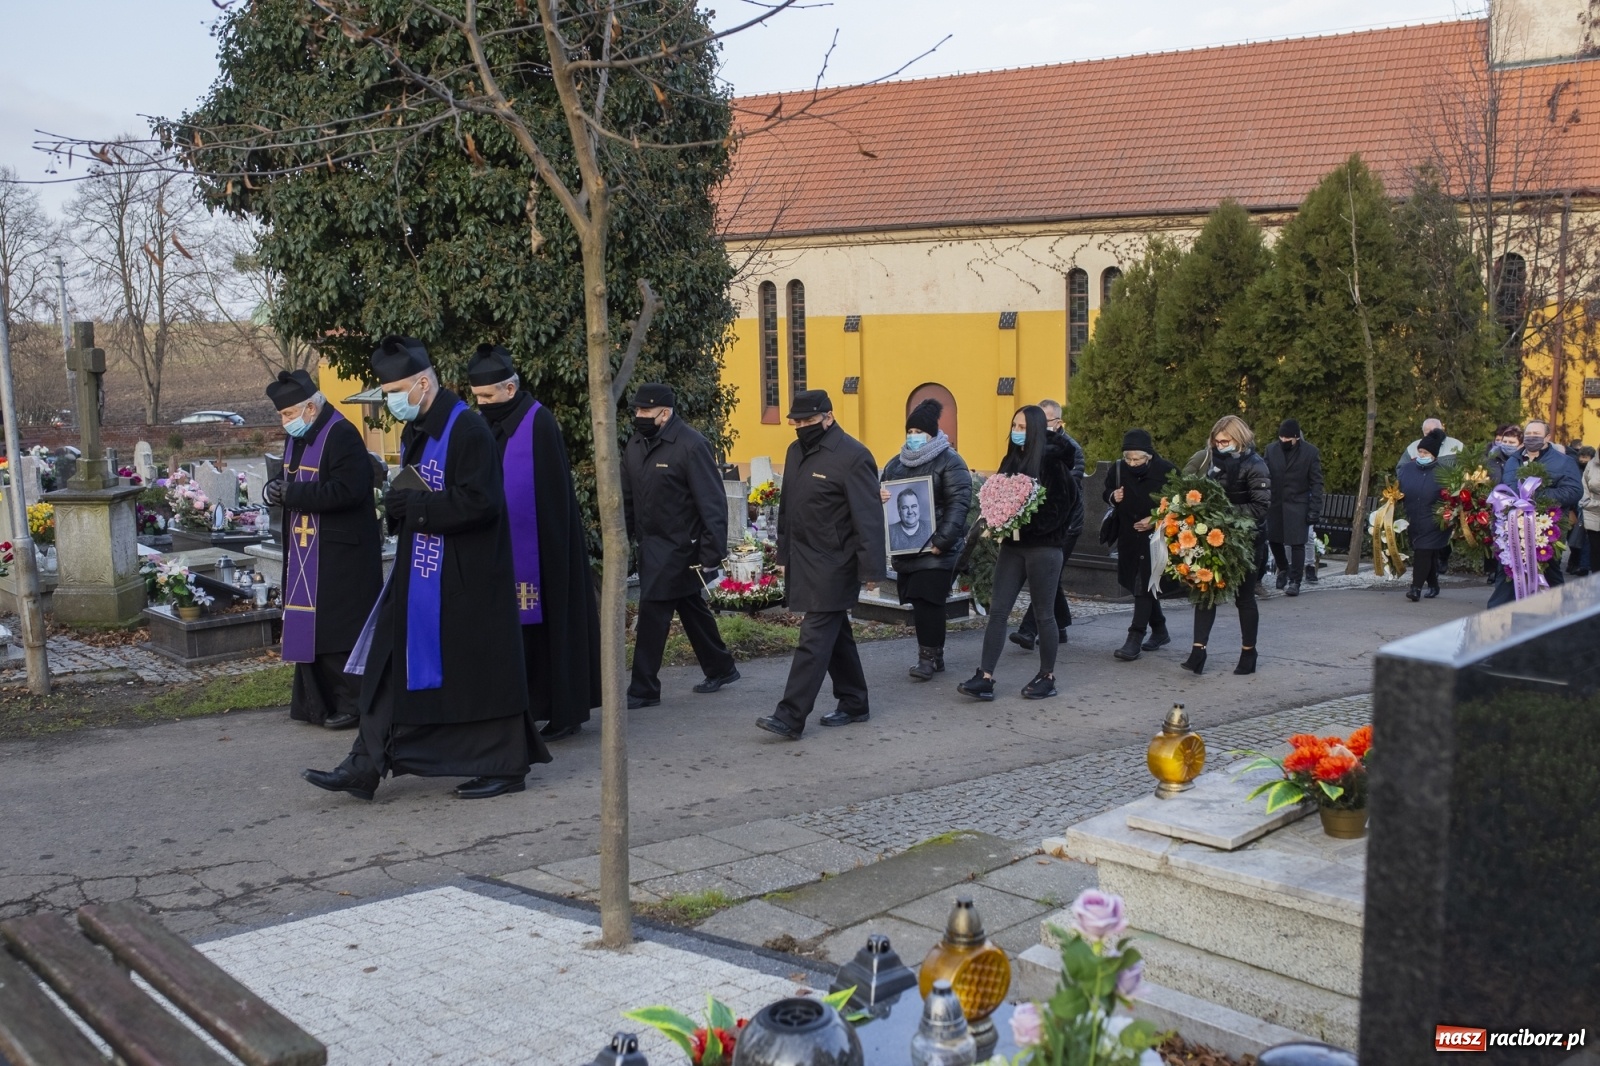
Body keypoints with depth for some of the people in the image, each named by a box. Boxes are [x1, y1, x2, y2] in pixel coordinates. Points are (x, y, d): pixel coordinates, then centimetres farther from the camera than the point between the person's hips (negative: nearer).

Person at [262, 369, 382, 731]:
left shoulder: (342, 436, -16)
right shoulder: (296, 437, 12)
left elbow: (347, 491, -25)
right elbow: (291, 482, 22)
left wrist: (292, 493, -21)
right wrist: (274, 490, -1)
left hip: (340, 555, -9)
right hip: (305, 551, 9)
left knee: (337, 629, -4)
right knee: (310, 627, 12)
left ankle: (352, 703, 5)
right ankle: (318, 701, 21)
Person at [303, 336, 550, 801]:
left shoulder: (467, 431, -17)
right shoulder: (415, 432, 12)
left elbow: (479, 502, -25)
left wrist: (414, 507, -18)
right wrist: (397, 504, 0)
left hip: (466, 578, -9)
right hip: (418, 573, 9)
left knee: (478, 669, 1)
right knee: (391, 666, 8)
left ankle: (504, 766, 14)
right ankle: (366, 766, 12)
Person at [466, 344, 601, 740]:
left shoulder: (538, 423, -11)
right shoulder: (484, 424, 8)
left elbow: (555, 494, -12)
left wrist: (551, 550, -13)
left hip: (536, 551, -6)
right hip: (498, 550, 6)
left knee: (549, 626, 1)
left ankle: (565, 712, 9)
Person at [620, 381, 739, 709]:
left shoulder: (691, 445, -17)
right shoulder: (636, 444, 7)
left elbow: (713, 504, -18)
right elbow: (628, 497, 15)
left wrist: (712, 555, -20)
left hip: (679, 548, -8)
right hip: (651, 544, 8)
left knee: (653, 612, -6)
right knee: (691, 609, 18)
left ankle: (644, 689, 3)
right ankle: (720, 669, 32)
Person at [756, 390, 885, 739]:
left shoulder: (852, 456, -14)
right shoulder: (796, 452, 11)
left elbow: (868, 518, -17)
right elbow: (786, 509, 19)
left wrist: (871, 569, -20)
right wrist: (784, 554, 20)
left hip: (833, 566, -8)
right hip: (803, 563, 8)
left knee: (815, 638, -8)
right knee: (834, 634, 16)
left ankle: (791, 717, -8)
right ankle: (854, 704, 26)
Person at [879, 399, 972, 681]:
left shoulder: (950, 462, -5)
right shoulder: (896, 464, 15)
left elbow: (959, 504, -12)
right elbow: (881, 491, 24)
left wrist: (942, 540, -20)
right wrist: (879, 496, -3)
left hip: (936, 549, -6)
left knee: (927, 601, -10)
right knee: (920, 603, 8)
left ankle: (929, 657, 1)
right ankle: (932, 655, 19)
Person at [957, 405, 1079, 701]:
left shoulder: (1052, 461, -9)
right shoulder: (1012, 460, 11)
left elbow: (1065, 502, -14)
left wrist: (1028, 521, -19)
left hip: (1043, 547, -6)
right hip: (1012, 545, 6)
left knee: (1044, 613, 4)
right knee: (998, 610, 1)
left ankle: (1047, 677, 17)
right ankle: (985, 678, 2)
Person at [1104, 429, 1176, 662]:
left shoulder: (1165, 471, -15)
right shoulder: (1118, 470, -4)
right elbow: (1106, 492, 14)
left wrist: (1156, 520, -18)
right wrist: (1112, 496, -9)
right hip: (1129, 537, 6)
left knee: (1143, 585, -11)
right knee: (1139, 584, 14)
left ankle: (1135, 639, -10)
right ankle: (1160, 631, 31)